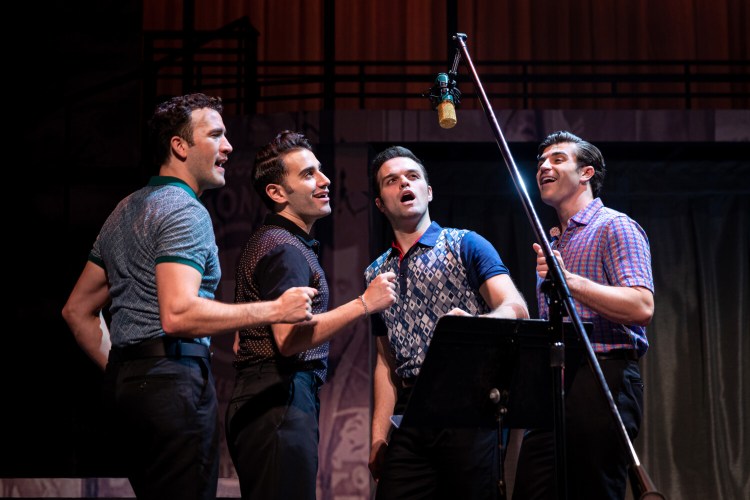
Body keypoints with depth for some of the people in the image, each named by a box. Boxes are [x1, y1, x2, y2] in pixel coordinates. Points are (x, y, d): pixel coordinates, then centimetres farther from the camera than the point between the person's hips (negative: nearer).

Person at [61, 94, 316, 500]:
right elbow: (178, 314, -24)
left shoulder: (126, 211, 20)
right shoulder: (186, 211, -9)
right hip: (173, 378, -10)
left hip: (125, 379, 10)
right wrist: (275, 310, -18)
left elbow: (77, 310, 23)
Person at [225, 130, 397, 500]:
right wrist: (364, 304, -20)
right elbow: (289, 338, -22)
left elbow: (243, 340, 27)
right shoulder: (285, 250, -11)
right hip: (281, 404, -11)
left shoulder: (268, 241, 22)